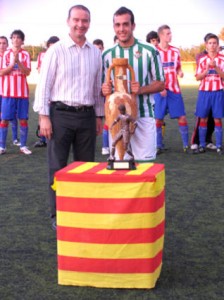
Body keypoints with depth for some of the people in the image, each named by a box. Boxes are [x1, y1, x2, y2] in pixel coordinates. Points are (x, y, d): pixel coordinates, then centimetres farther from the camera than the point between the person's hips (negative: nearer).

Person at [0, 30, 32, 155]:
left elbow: (27, 72, -7)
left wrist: (18, 61, -19)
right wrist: (12, 63, -15)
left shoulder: (26, 54, 3)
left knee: (23, 119, 2)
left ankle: (23, 146, 10)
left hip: (22, 92, 0)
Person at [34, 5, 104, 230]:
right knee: (57, 167, 2)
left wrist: (99, 116, 13)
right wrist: (43, 116, -11)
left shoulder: (95, 53, 9)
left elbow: (98, 86, 14)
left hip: (87, 116, 4)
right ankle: (58, 216, 12)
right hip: (60, 114, -4)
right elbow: (44, 84, -5)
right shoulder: (56, 50, -3)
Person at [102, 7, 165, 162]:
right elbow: (104, 86, 15)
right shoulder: (107, 55, 9)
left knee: (145, 163, -1)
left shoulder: (149, 51, 0)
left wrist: (141, 89, -16)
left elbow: (160, 84, 3)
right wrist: (105, 90, -10)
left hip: (144, 116, -2)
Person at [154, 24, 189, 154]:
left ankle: (186, 145, 8)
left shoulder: (175, 51, 8)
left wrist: (180, 73, -6)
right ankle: (159, 146, 12)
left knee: (182, 117, -1)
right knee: (158, 119, 0)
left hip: (174, 89, 3)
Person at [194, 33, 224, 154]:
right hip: (204, 91, 2)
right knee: (203, 119, 3)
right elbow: (198, 77, 3)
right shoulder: (202, 60, 6)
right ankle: (202, 145, 11)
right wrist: (206, 69, -13)